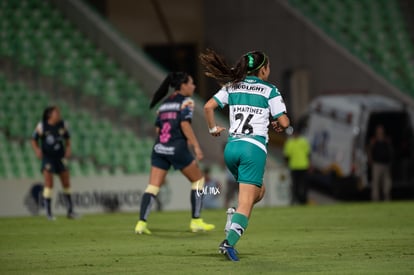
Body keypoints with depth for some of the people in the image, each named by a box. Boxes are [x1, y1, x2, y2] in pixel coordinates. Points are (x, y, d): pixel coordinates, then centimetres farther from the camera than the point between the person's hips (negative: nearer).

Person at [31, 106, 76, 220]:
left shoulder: (62, 125, -3)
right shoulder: (42, 126, -12)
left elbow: (67, 138, 12)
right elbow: (34, 140, -3)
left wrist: (68, 148, -5)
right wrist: (37, 149, -22)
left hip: (60, 158, 4)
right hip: (47, 158, -4)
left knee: (66, 184, 5)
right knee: (49, 184, -12)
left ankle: (70, 211, 16)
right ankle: (48, 212, -5)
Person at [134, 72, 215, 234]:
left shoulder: (165, 103, 18)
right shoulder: (186, 101, -2)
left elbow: (158, 128, 15)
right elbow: (184, 124, -15)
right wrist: (196, 146, -15)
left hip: (159, 148, 6)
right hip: (177, 148, -6)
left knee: (153, 186, 2)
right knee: (198, 179, 11)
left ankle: (141, 222, -12)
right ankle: (196, 221, 9)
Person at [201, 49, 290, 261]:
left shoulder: (231, 86, 12)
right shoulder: (270, 90, 1)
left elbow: (208, 107, 4)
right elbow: (284, 122, -1)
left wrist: (213, 128, 18)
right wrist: (278, 125, 21)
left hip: (231, 147, 5)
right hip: (254, 147, -5)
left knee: (258, 191, 26)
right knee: (246, 202, -8)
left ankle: (234, 215, 2)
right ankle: (229, 242, -26)